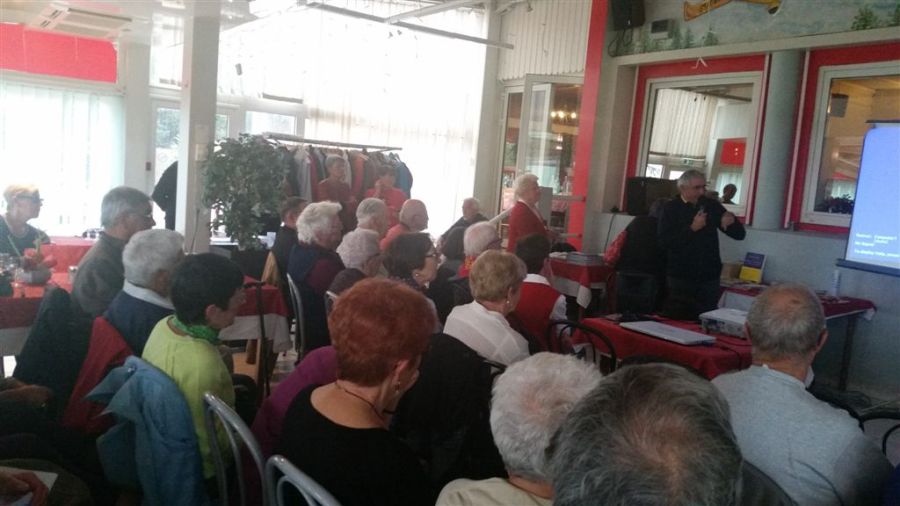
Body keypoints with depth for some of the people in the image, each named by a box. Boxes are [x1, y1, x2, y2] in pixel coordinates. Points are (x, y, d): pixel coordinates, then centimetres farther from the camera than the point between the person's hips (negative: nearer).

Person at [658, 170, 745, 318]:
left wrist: (732, 221, -13)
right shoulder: (671, 208, 0)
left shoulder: (712, 206, 8)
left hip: (709, 278, 2)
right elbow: (664, 242, -13)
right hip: (680, 278, -2)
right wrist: (692, 228, -18)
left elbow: (740, 235, 8)